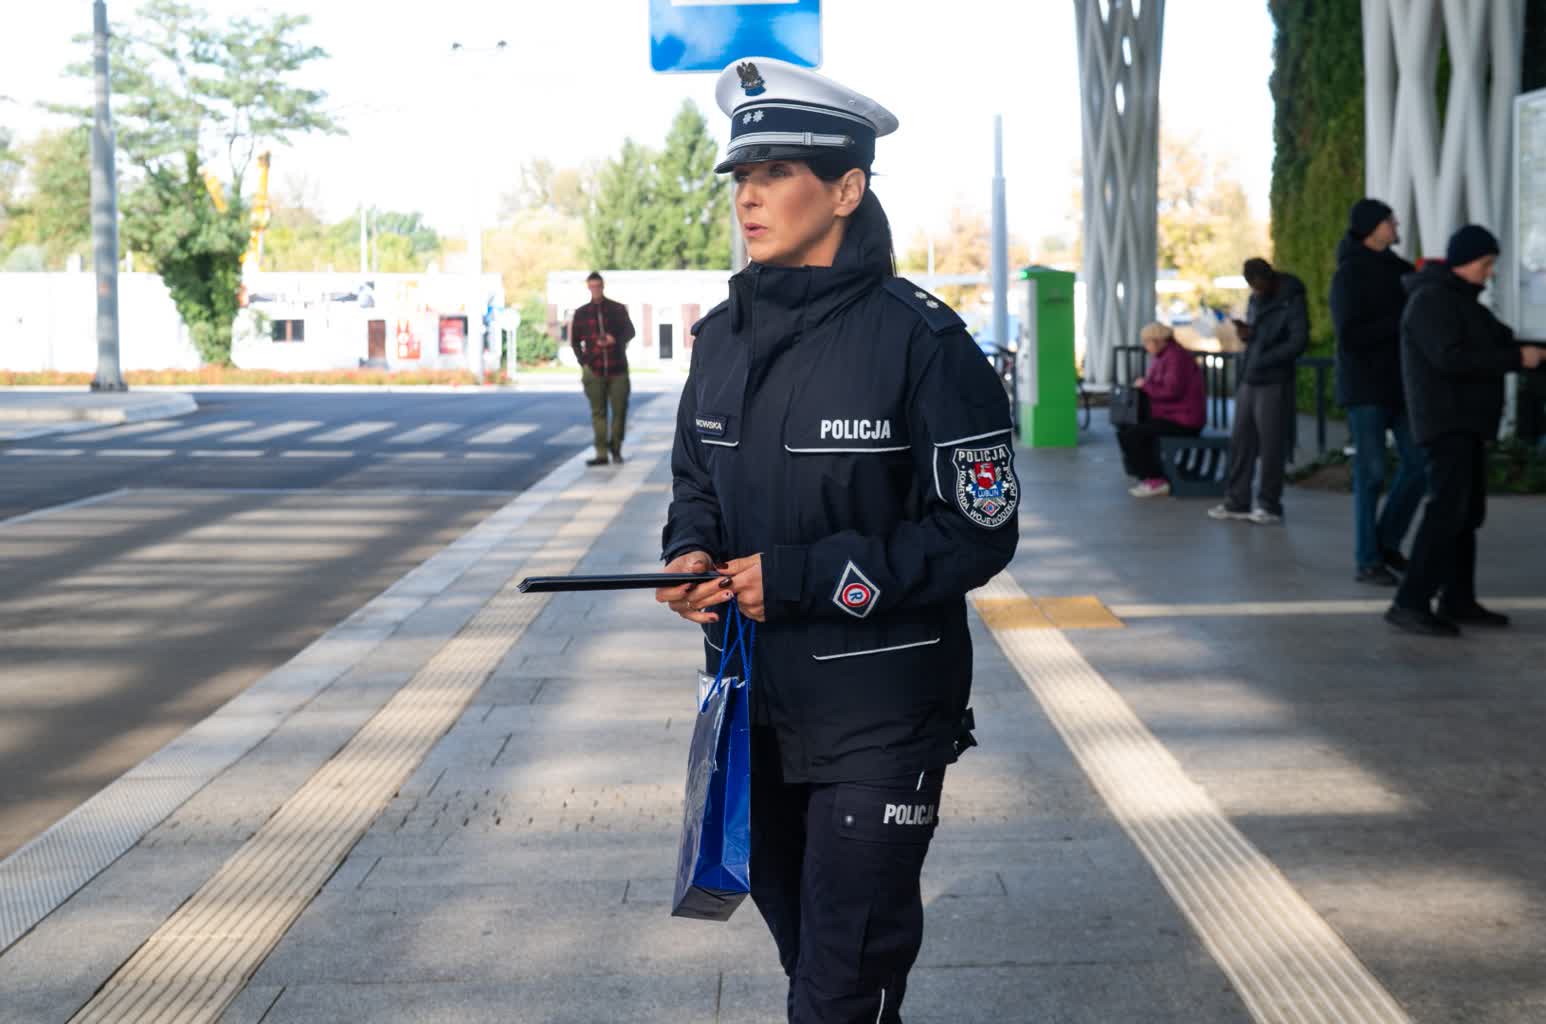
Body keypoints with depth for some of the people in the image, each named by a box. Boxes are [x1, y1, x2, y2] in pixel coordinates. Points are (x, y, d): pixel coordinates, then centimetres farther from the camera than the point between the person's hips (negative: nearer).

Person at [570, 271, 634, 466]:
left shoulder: (618, 309, 6)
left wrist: (615, 339, -16)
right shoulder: (581, 313, 8)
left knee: (619, 410, -2)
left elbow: (630, 332, 5)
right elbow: (575, 340, 12)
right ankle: (601, 453, -2)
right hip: (594, 370, 0)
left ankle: (616, 448, 17)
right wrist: (583, 362, 0)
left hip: (618, 369, 0)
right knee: (598, 413, -2)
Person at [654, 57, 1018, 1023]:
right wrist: (691, 553, -6)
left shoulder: (919, 339, -15)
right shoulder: (723, 335, 5)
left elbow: (978, 532, -15)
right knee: (797, 933, 22)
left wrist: (803, 578, -21)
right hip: (756, 698, 7)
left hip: (878, 715, -6)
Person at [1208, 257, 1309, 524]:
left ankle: (1269, 506, 6)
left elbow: (1298, 342, -16)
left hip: (1274, 384, -7)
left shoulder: (1291, 301, -9)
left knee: (1271, 447, -2)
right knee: (1240, 443, 6)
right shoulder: (1255, 299, 15)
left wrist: (1263, 360, -16)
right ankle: (1237, 502, 12)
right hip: (1248, 382, 7)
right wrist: (1245, 334, 2)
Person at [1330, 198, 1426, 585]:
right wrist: (1401, 321, -21)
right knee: (1371, 473, -4)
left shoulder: (1393, 267, 10)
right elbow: (1350, 336, -20)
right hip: (1364, 386, -7)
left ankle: (1387, 542, 18)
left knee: (1418, 463, 4)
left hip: (1398, 383, 7)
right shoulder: (1348, 275, -12)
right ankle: (1366, 561, 5)